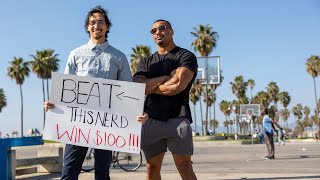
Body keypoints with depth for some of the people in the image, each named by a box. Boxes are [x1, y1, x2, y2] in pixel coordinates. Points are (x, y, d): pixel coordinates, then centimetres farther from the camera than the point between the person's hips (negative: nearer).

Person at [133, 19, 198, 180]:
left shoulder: (186, 56, 4)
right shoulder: (146, 63, 18)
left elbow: (178, 85, -13)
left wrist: (150, 86, 2)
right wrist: (166, 77, -7)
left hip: (177, 118, -4)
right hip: (151, 120, 4)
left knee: (185, 167, -7)